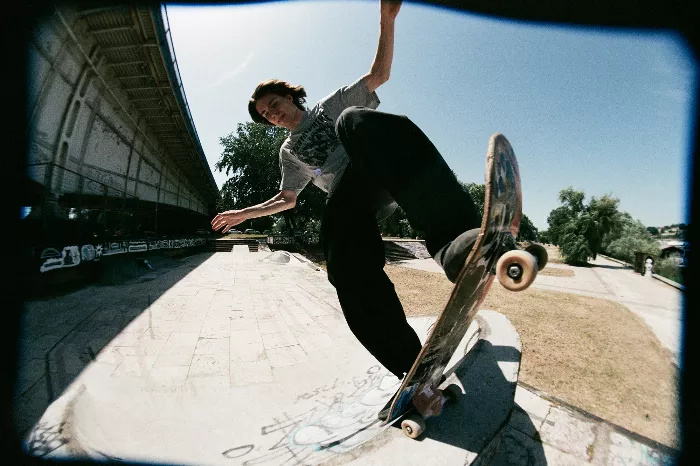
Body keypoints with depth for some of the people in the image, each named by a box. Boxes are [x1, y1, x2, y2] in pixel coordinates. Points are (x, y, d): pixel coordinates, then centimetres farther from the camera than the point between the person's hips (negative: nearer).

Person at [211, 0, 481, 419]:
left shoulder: (332, 105, 29)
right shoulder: (289, 152, 34)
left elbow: (379, 74, 23)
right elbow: (288, 199, 35)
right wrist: (243, 214, 31)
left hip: (383, 173, -1)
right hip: (347, 198, 2)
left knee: (355, 121, -35)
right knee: (350, 268, -30)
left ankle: (457, 241, -54)